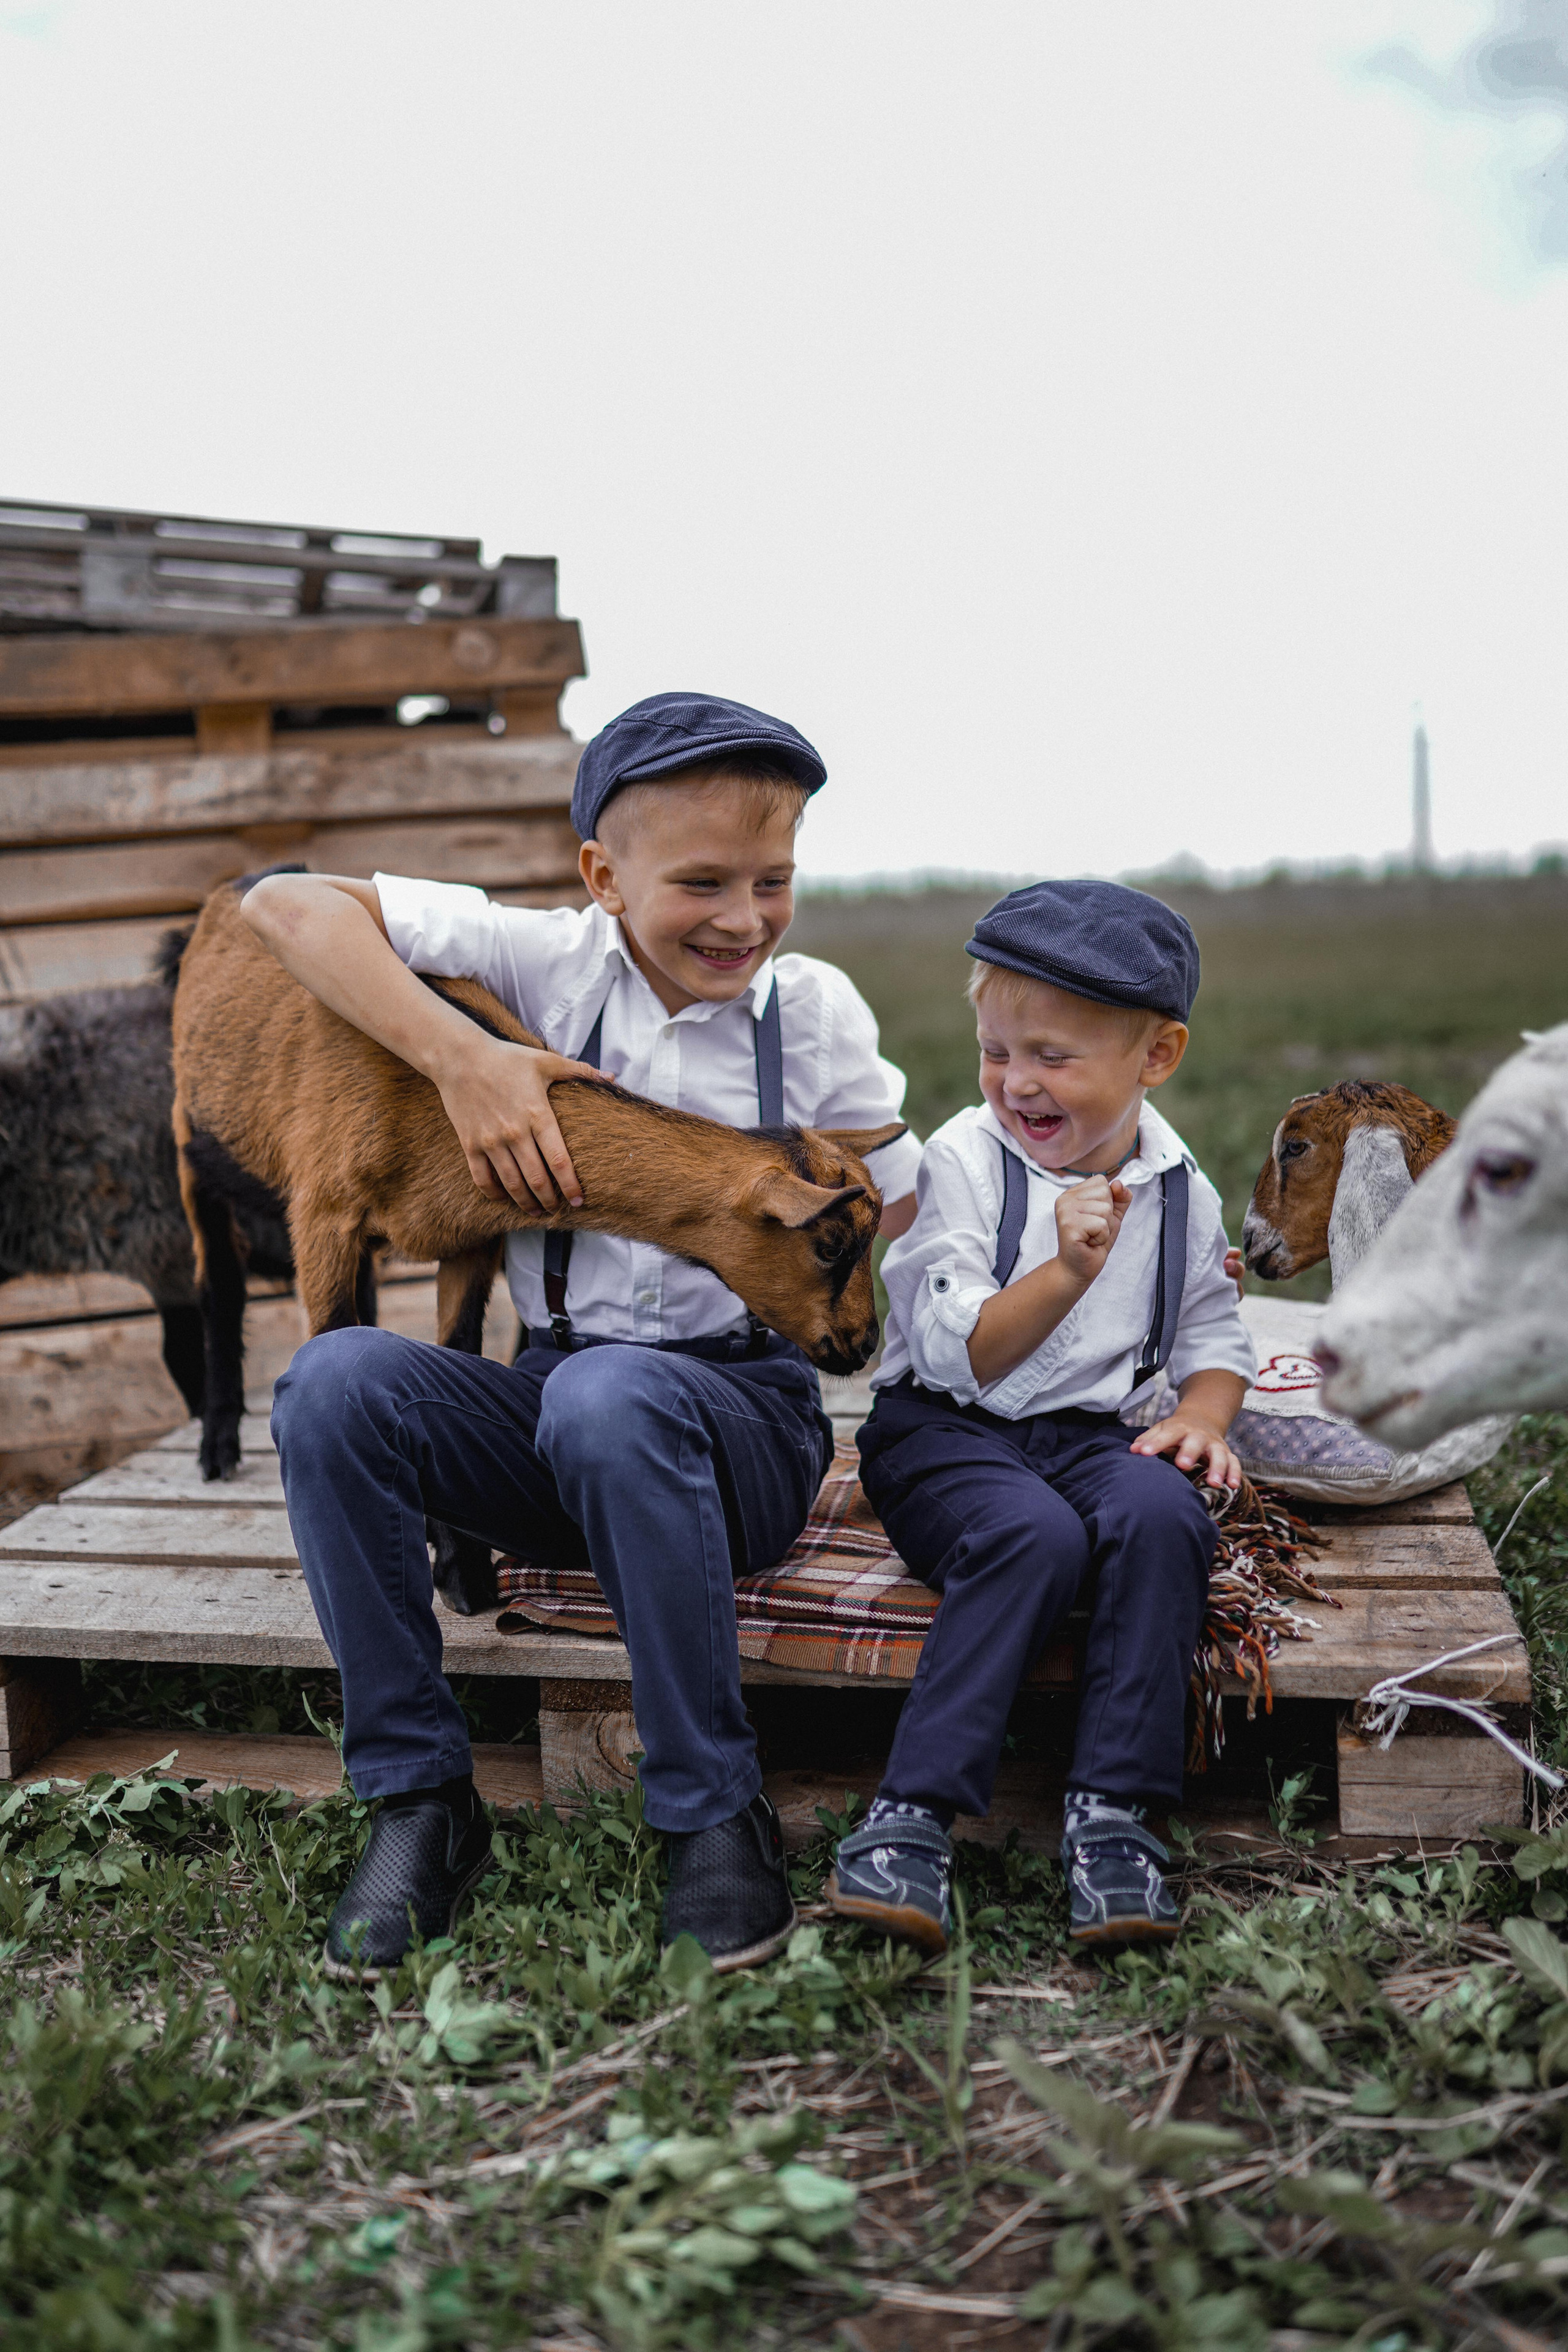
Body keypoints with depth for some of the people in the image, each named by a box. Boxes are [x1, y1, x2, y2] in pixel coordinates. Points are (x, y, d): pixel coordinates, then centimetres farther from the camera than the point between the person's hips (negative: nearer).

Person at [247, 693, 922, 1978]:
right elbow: (287, 904, -8)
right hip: (547, 1408, 2)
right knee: (335, 1376, -25)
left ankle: (716, 1813, -20)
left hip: (742, 1415, -2)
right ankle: (419, 1796, -13)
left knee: (613, 1396, -37)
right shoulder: (554, 962, -1)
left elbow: (892, 1208, 9)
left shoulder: (813, 1009, 1)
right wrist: (460, 1055, -18)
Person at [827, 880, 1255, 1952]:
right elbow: (955, 1355, -14)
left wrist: (1204, 1415, -5)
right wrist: (1067, 1272, -28)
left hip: (1092, 1431, 3)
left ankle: (1112, 1813, -25)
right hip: (945, 1431, -3)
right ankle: (913, 1817, -29)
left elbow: (1212, 1332, 17)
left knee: (1161, 1514, -30)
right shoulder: (963, 1160, -6)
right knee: (1034, 1537, -34)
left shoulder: (1180, 1187, 6)